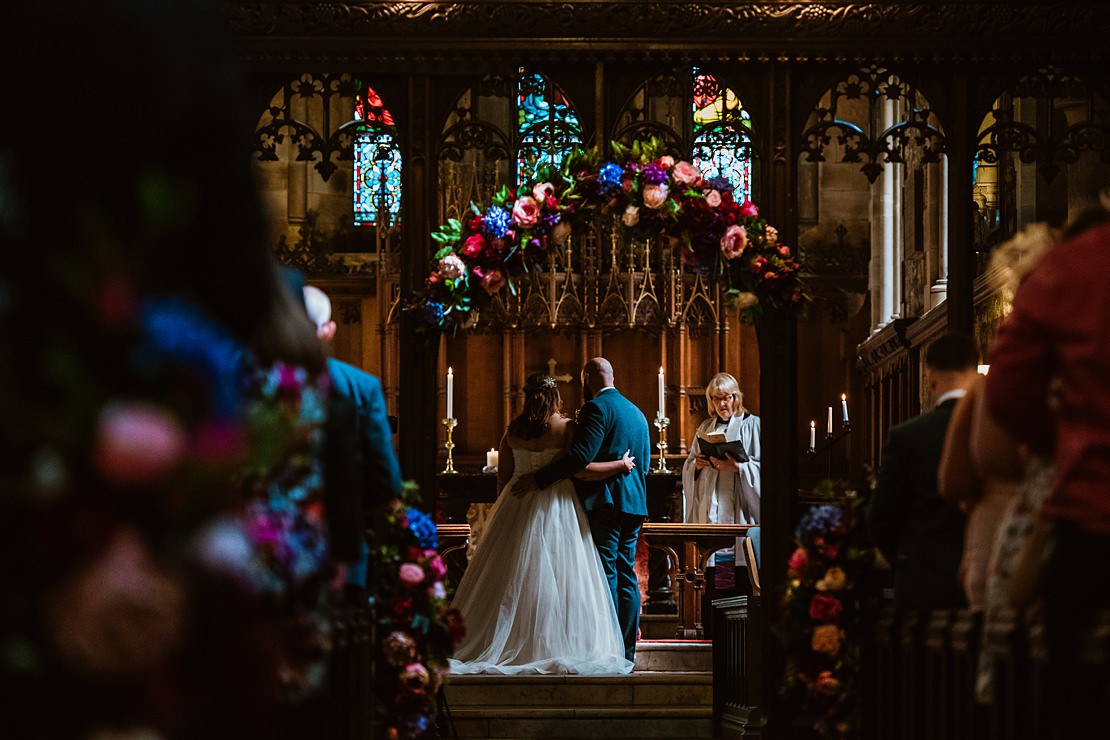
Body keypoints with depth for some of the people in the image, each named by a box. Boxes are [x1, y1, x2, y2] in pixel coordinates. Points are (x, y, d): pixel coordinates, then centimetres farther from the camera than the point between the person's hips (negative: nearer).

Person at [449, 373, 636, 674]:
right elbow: (581, 469, -15)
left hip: (517, 507, 4)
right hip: (556, 508, -3)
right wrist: (621, 464, -3)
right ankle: (552, 646, -3)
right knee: (559, 580, 0)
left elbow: (503, 477, 7)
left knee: (511, 580, 7)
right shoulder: (566, 428, -7)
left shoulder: (512, 431, 4)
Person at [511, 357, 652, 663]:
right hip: (634, 503, 8)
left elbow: (581, 456, -20)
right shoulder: (637, 413, 19)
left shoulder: (596, 407, -9)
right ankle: (628, 649, 10)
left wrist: (539, 479, -19)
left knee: (605, 576, -7)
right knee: (626, 575, 10)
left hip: (604, 502, -8)